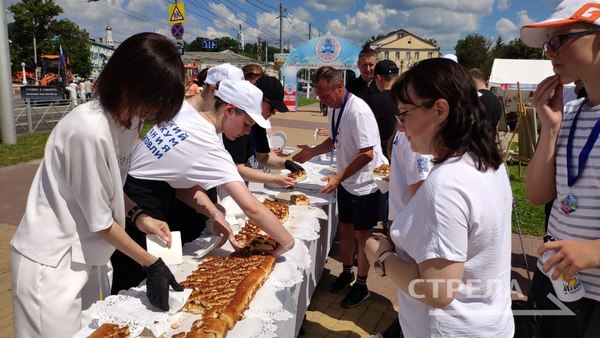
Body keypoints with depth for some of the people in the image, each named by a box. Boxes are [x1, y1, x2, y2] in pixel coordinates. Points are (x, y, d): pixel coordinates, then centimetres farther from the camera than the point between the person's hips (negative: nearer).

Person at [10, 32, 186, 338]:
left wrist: (138, 216, -6)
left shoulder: (127, 117, -4)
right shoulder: (90, 130, -28)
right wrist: (151, 264, -10)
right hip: (51, 263, -7)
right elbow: (99, 221, -18)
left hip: (81, 254, 7)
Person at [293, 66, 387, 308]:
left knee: (361, 235, 6)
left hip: (365, 184, -8)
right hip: (346, 182, 8)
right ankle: (347, 272, 40)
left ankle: (361, 285, 25)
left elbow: (367, 154, -26)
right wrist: (313, 152, 3)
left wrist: (339, 177, -25)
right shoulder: (334, 109, 1)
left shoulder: (358, 111, -26)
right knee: (344, 229, 19)